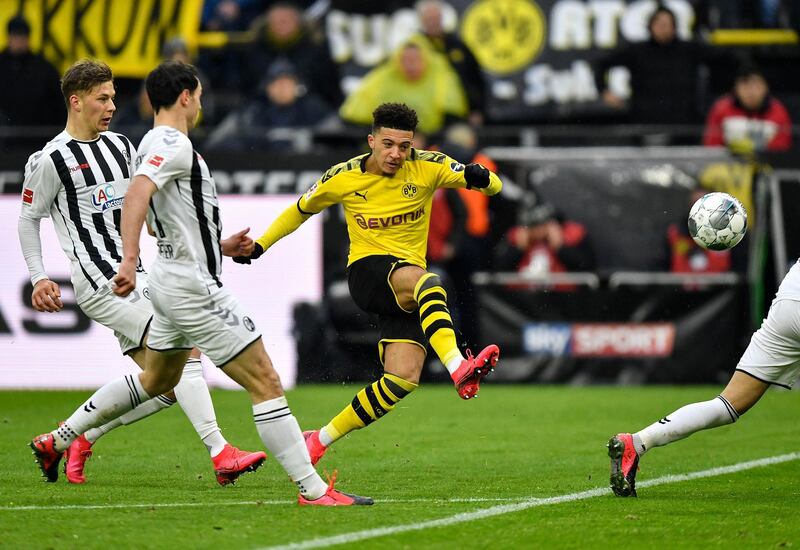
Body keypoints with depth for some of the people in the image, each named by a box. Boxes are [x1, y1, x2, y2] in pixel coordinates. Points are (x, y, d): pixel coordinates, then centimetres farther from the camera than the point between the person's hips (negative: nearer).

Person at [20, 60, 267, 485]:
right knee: (185, 353, -19)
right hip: (101, 285, -8)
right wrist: (38, 278, -3)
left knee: (166, 386, 2)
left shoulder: (121, 146, 16)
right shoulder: (51, 160, -6)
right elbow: (28, 218, 3)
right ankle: (221, 455, -22)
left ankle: (79, 441, 15)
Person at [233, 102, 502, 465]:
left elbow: (493, 186, -5)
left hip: (407, 292, 3)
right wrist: (259, 246, 14)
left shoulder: (428, 167, -1)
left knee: (403, 378, -14)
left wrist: (481, 179, -29)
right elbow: (301, 210, 17)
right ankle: (458, 368, -58)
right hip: (367, 272, -3)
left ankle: (322, 439, 1)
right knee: (427, 282, -37)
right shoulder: (343, 178, -1)